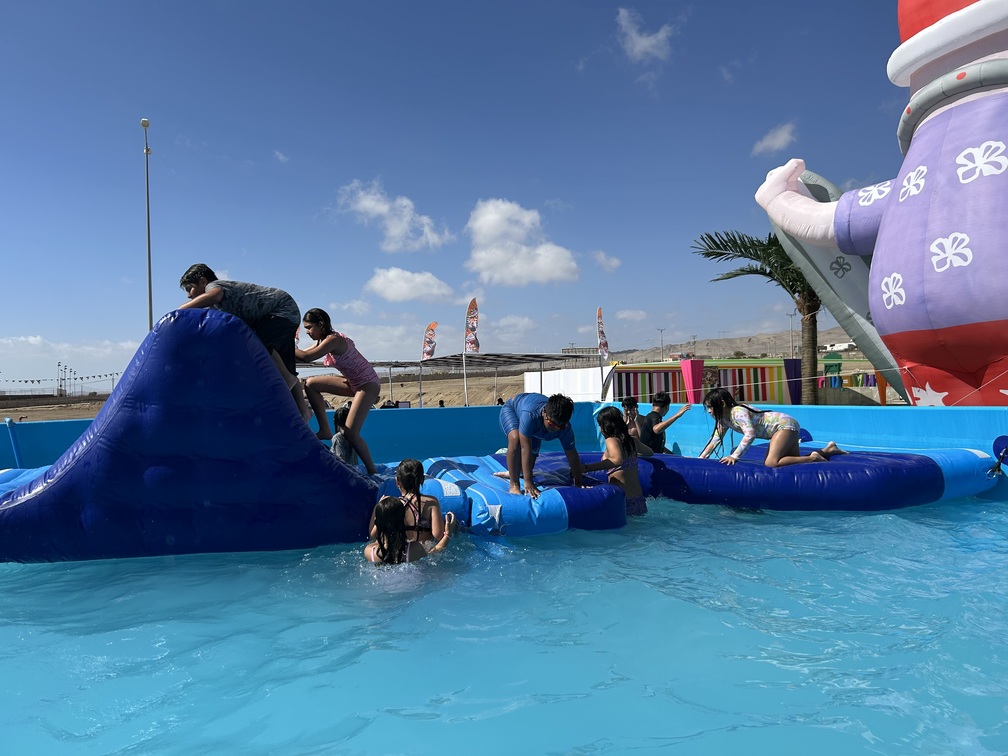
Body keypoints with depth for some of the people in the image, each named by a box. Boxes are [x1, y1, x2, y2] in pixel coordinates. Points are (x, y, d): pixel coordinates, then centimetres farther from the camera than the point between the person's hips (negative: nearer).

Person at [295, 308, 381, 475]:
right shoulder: (324, 340, 7)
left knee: (350, 433, -14)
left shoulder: (333, 340, -21)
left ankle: (372, 472, 1)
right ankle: (325, 430, 7)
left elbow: (306, 357, -29)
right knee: (311, 384, 2)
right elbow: (306, 354, 10)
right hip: (353, 382, 9)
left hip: (368, 385, -9)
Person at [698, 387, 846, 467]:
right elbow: (714, 440, 10)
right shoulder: (724, 419, 5)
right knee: (794, 460, 18)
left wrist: (734, 456, -39)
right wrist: (700, 459, 2)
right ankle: (828, 449, 28)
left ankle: (813, 458, -11)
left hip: (785, 425, -10)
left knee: (771, 463, -26)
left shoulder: (738, 412, -23)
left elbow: (750, 434, -35)